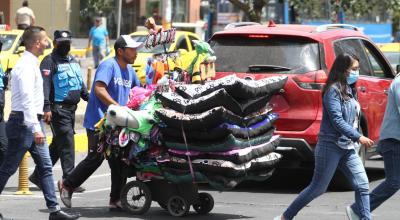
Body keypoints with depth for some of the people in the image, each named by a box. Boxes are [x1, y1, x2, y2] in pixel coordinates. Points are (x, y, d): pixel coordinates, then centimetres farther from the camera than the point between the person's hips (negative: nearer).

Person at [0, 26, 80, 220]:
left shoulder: (31, 63, 15)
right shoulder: (26, 65, -17)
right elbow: (27, 99, -25)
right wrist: (36, 128, -29)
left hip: (33, 122, 10)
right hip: (24, 122, -10)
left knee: (45, 167, 6)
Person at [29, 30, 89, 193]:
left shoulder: (73, 61, 20)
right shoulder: (50, 61, -6)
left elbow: (81, 83, 28)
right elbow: (44, 85, -16)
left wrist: (89, 98, 14)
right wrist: (46, 107, -25)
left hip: (71, 108, 9)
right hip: (58, 108, -9)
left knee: (57, 145, 12)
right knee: (67, 143, -12)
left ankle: (38, 175, 20)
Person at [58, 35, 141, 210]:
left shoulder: (129, 70, 15)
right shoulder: (108, 65, -11)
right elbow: (99, 89, -23)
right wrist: (117, 106, -27)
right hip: (99, 121, -8)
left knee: (118, 162, 3)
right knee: (95, 158, -10)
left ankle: (116, 200, 7)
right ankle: (67, 185, 7)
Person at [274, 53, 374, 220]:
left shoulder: (347, 90, 14)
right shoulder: (333, 90, -12)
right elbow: (337, 120, -19)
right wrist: (358, 137, -22)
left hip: (348, 147, 8)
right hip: (331, 145, -8)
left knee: (362, 184, -3)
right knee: (318, 188, 0)